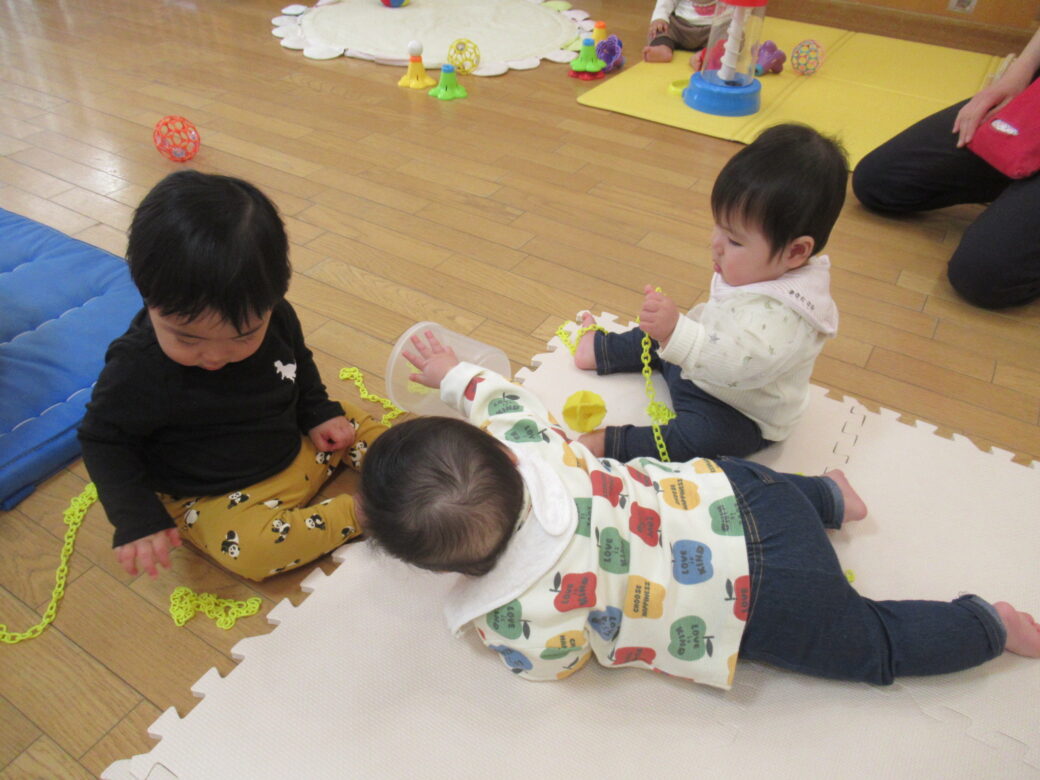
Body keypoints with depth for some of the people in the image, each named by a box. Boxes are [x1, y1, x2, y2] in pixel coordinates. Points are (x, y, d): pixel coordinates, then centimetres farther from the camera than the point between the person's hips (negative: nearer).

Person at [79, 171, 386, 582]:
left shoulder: (276, 317, -14)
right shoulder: (137, 369, -27)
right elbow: (104, 440, -13)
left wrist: (319, 412, -2)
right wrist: (138, 520, -20)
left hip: (299, 446, 6)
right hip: (214, 497, -5)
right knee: (251, 549, -29)